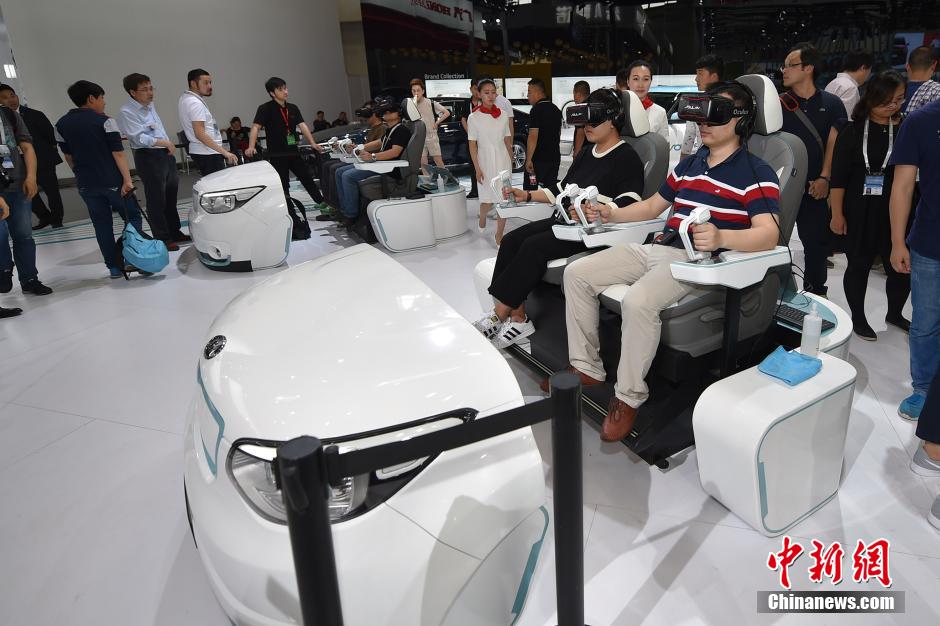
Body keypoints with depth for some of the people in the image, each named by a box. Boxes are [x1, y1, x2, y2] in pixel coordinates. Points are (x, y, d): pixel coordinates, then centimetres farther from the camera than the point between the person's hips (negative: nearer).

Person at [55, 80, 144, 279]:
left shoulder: (61, 124, 7)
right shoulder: (104, 121, -9)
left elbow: (68, 156, 12)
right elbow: (118, 153, -15)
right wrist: (127, 180, -18)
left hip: (86, 184, 5)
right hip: (112, 181, -4)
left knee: (102, 225, 8)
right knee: (132, 218, 9)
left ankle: (114, 267, 9)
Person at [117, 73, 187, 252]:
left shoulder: (149, 105, 14)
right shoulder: (126, 113, -13)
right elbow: (140, 138, -21)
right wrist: (164, 142, -23)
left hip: (166, 154, 9)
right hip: (148, 158, -9)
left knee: (171, 196, 16)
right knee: (156, 200, -5)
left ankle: (175, 233, 27)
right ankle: (162, 239, 2)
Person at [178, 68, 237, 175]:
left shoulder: (186, 97, 14)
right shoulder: (195, 103, -17)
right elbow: (200, 134, -24)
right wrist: (225, 152, -27)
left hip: (201, 151, 10)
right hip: (208, 153, -10)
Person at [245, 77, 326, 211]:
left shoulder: (293, 108, 11)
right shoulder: (265, 109, -7)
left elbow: (302, 125, 4)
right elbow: (255, 127, -16)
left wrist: (313, 143, -9)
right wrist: (251, 147, -31)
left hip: (293, 152, 5)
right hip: (277, 155, -5)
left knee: (307, 177, 13)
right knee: (283, 185, 1)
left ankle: (322, 202, 26)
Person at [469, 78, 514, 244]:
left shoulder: (503, 115, 3)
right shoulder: (474, 117, -5)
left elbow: (507, 140, 10)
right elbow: (472, 145, -5)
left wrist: (511, 161, 9)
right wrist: (477, 169, -10)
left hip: (503, 161, 2)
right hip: (485, 161, -2)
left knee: (503, 199, -1)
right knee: (487, 199, 6)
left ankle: (499, 236, 8)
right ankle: (482, 219, 40)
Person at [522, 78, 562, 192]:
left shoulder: (536, 110, -13)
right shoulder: (556, 109, 13)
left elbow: (533, 136, -20)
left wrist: (529, 159, -19)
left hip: (538, 159, -8)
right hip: (554, 158, 8)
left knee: (530, 191, -3)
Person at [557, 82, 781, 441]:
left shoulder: (756, 174, -2)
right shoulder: (689, 165, 22)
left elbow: (768, 235, -17)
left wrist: (720, 238, -37)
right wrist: (611, 214, 16)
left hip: (696, 260, -8)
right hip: (656, 248, 8)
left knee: (638, 301, -36)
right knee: (576, 273, -3)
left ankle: (629, 396, -17)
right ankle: (586, 368, 5)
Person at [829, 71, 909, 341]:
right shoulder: (853, 131, -4)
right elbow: (839, 176, -5)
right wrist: (837, 213, -7)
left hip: (894, 212, 3)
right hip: (859, 211, -2)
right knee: (859, 265, 9)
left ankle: (894, 314, 31)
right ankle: (858, 318, 26)